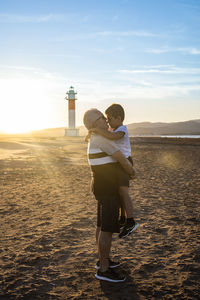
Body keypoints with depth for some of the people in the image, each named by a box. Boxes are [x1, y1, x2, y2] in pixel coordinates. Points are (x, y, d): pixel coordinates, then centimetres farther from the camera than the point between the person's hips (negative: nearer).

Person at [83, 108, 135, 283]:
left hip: (103, 187, 11)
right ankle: (104, 270, -1)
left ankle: (103, 260, 29)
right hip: (107, 188, -11)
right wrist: (131, 171, 3)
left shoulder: (95, 139, 15)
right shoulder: (101, 138, -18)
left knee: (102, 225, 17)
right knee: (108, 229, -7)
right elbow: (122, 159, -15)